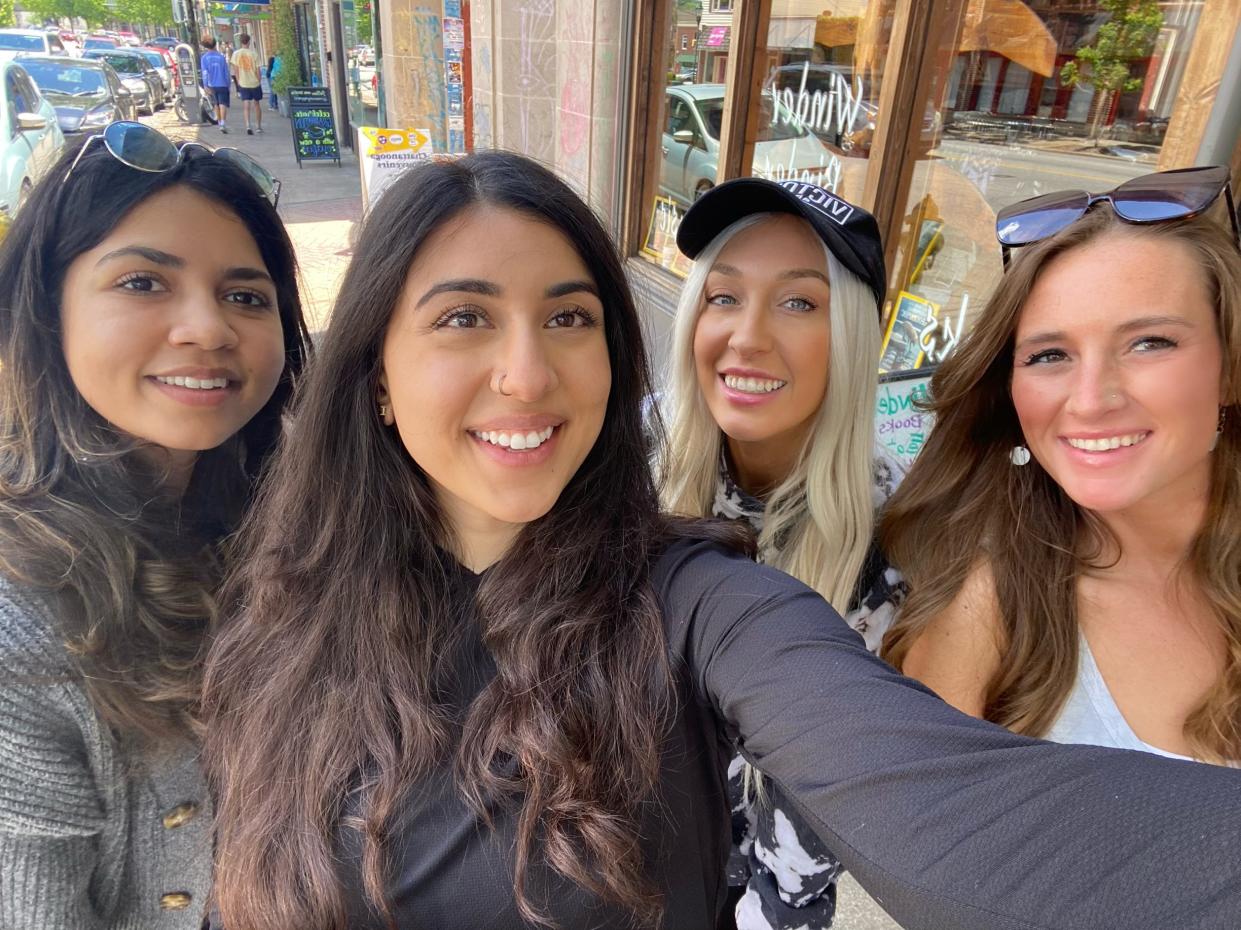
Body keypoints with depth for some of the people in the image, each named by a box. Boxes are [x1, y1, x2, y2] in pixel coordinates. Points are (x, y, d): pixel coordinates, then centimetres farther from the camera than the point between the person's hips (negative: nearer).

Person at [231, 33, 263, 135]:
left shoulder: (236, 54, -3)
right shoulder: (254, 54, -9)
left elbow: (235, 70, -1)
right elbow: (258, 71, -8)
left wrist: (238, 82, 10)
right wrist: (259, 81, 7)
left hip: (243, 83, 1)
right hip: (255, 83, -1)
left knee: (246, 105, -2)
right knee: (256, 104, 14)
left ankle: (248, 126, -21)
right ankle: (258, 127, 21)